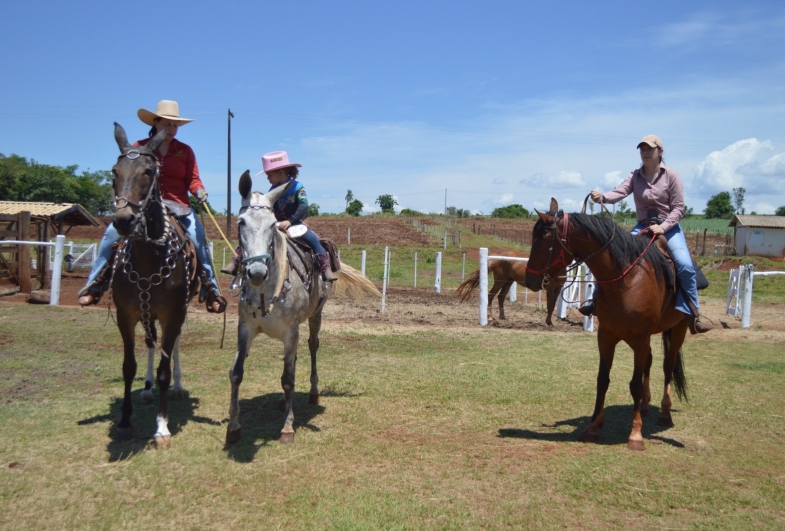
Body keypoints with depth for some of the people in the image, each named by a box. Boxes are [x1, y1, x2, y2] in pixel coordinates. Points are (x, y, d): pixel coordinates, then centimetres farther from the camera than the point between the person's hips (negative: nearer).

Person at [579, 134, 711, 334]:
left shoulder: (671, 176, -4)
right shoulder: (635, 176, 3)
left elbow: (678, 208, -7)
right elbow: (620, 192, -16)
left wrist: (663, 227, -23)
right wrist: (602, 197, -38)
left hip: (668, 227, -3)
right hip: (643, 227, 3)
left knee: (685, 265, -23)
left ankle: (693, 315, -10)